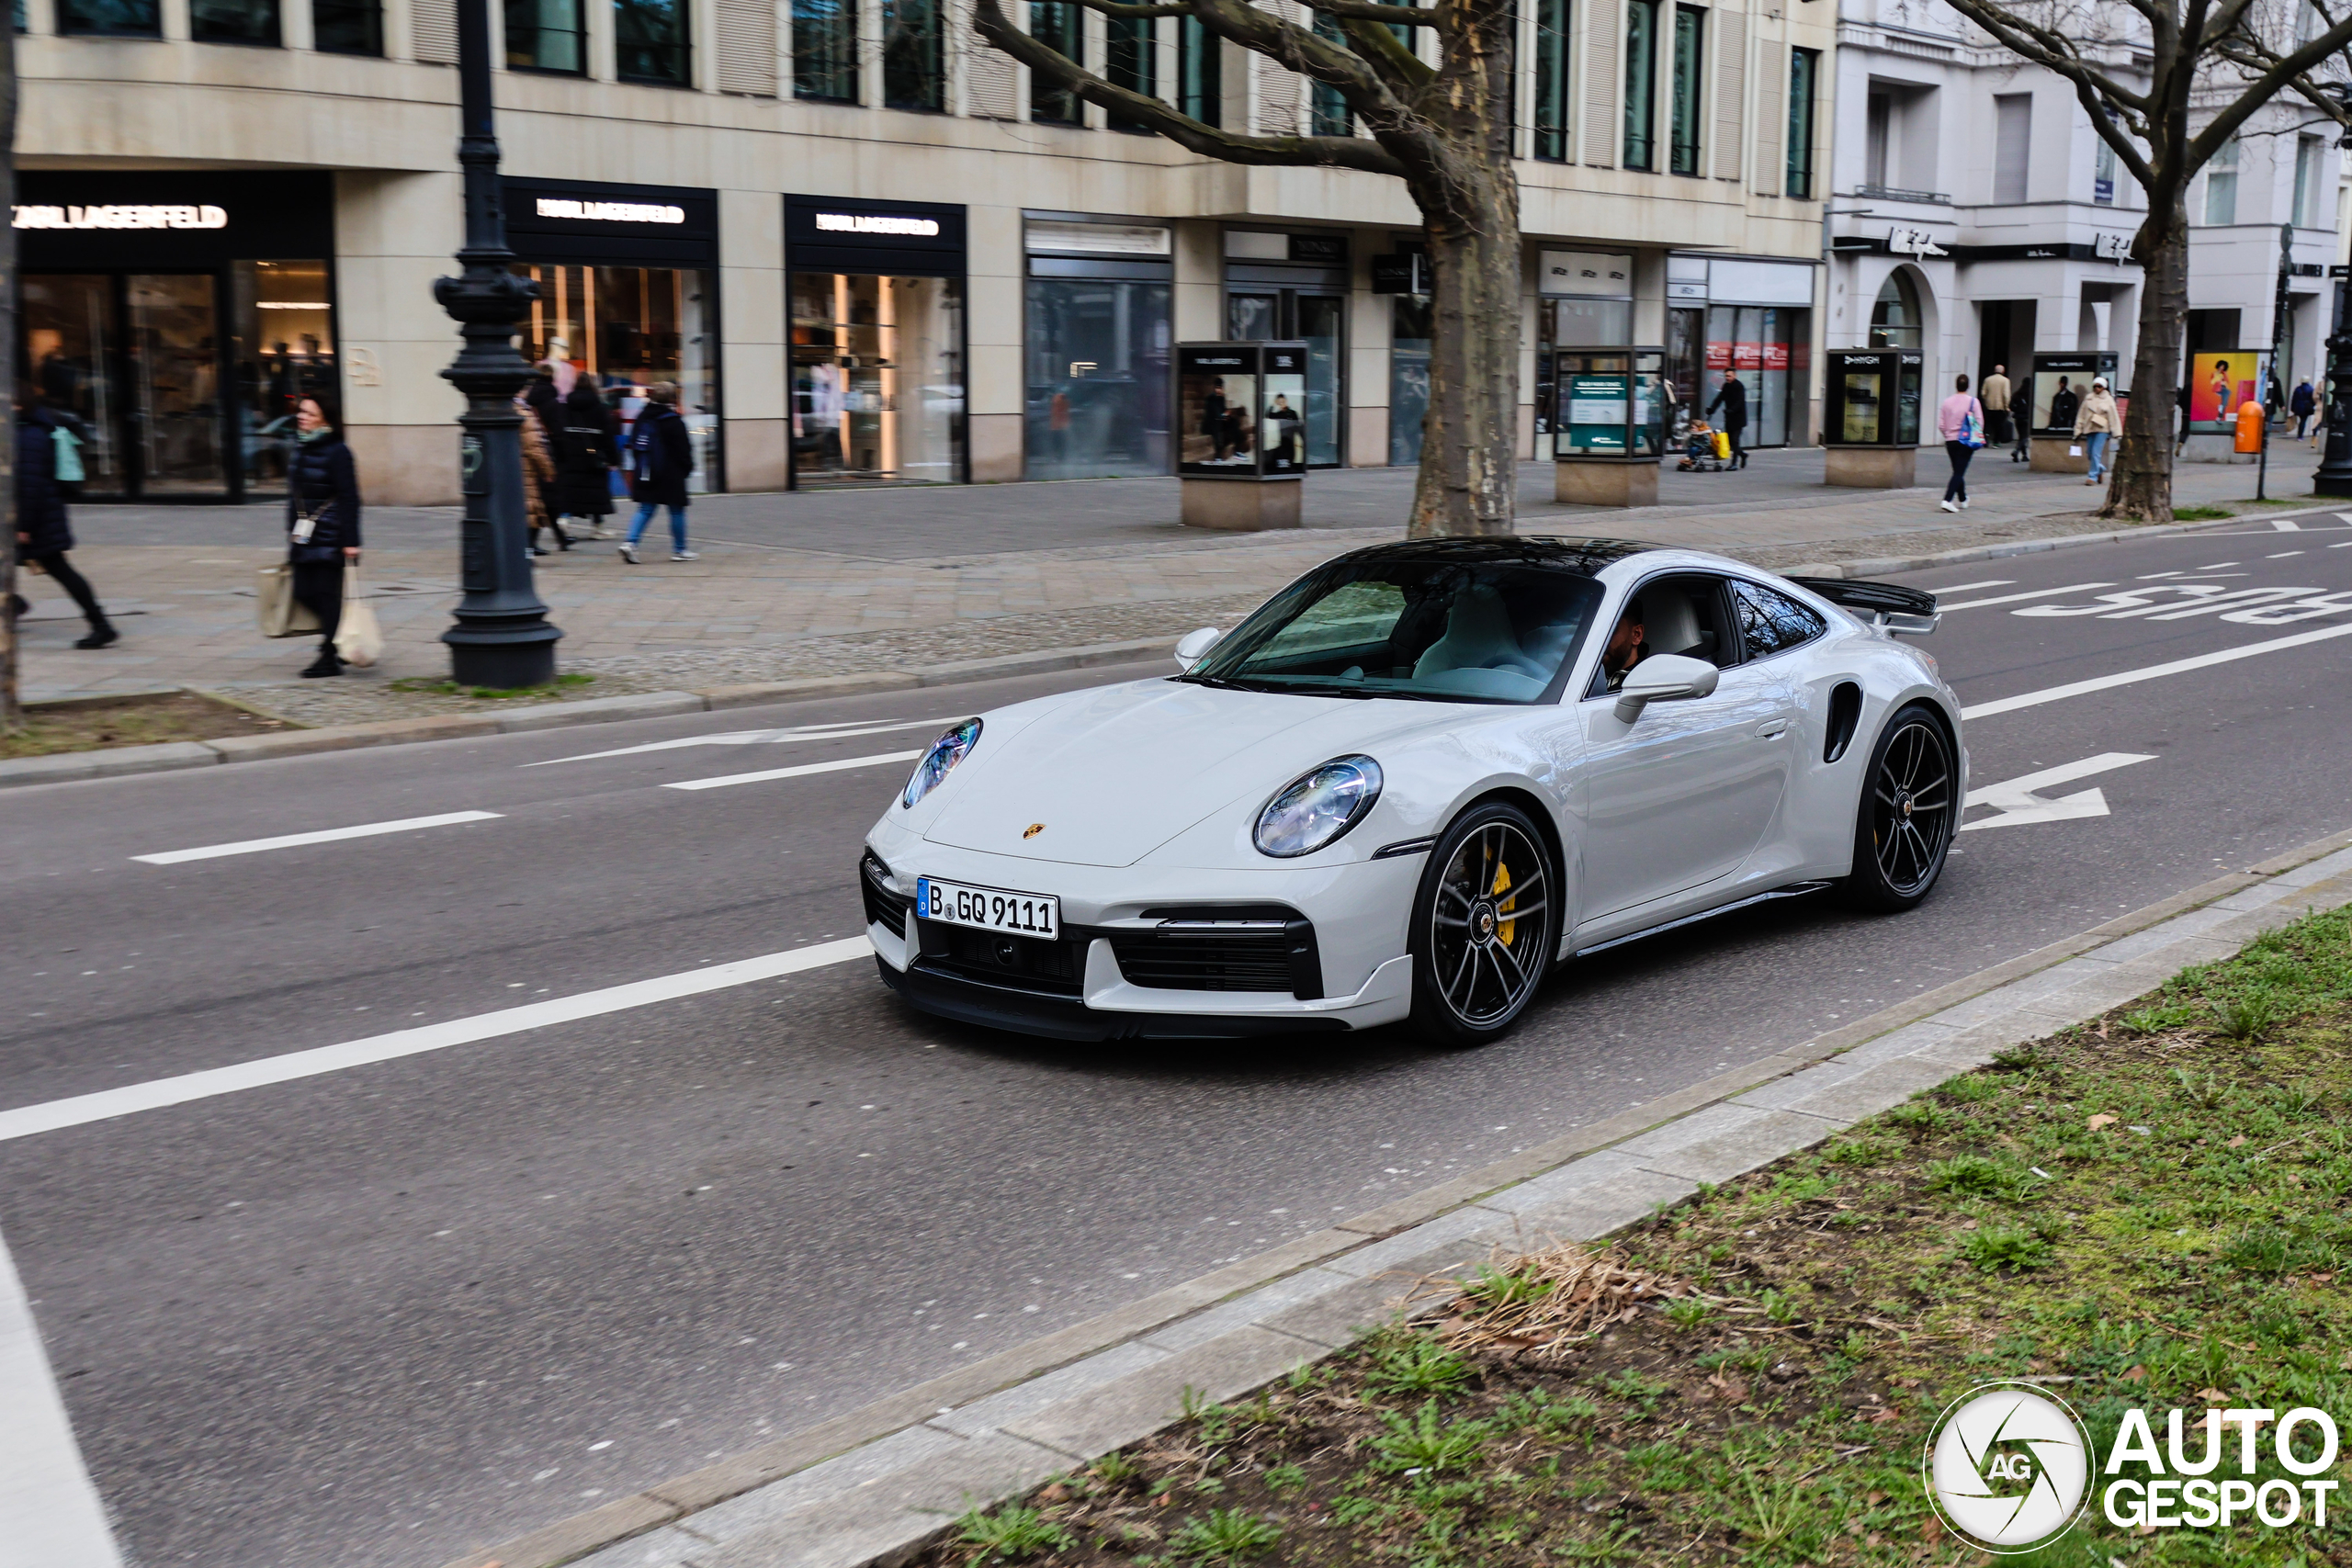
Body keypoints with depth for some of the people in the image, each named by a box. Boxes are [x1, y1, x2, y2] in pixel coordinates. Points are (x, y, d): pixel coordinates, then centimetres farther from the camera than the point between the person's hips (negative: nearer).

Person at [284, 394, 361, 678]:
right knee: (304, 593, 4)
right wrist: (291, 532, 20)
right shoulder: (300, 449, 13)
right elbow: (294, 495, 20)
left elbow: (349, 499, -12)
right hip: (303, 537, 7)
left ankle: (329, 657, 3)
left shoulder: (337, 452, -9)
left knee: (327, 594, -4)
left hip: (329, 537, -7)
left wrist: (350, 541, -16)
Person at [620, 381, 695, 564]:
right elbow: (683, 449, -11)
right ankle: (679, 550, 13)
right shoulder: (673, 421, -13)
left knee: (645, 510, 8)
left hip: (645, 474, 6)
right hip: (670, 476, -6)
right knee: (677, 511, 6)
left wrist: (638, 467, 21)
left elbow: (633, 446, 14)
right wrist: (687, 467, 4)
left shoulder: (642, 417, 8)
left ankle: (630, 542, -10)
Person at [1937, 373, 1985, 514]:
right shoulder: (1973, 402, -7)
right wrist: (1978, 438, 10)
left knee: (1958, 471, 18)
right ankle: (1947, 500, -20)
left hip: (1950, 440, 4)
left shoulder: (1946, 402, 1)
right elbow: (1980, 423, -6)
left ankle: (1962, 500, 30)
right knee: (1959, 472, -5)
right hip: (1966, 442, -4)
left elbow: (1940, 425, 1)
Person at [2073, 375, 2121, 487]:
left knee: (2096, 453, -12)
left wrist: (2117, 433, -3)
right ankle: (2100, 469, 34)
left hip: (2102, 430, -4)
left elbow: (2114, 417, 2)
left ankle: (2093, 476, -7)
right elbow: (2081, 415, 10)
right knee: (2090, 453, 7)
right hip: (2089, 428, 4)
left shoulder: (2108, 400, 2)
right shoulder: (2089, 399, 8)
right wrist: (2078, 430, 5)